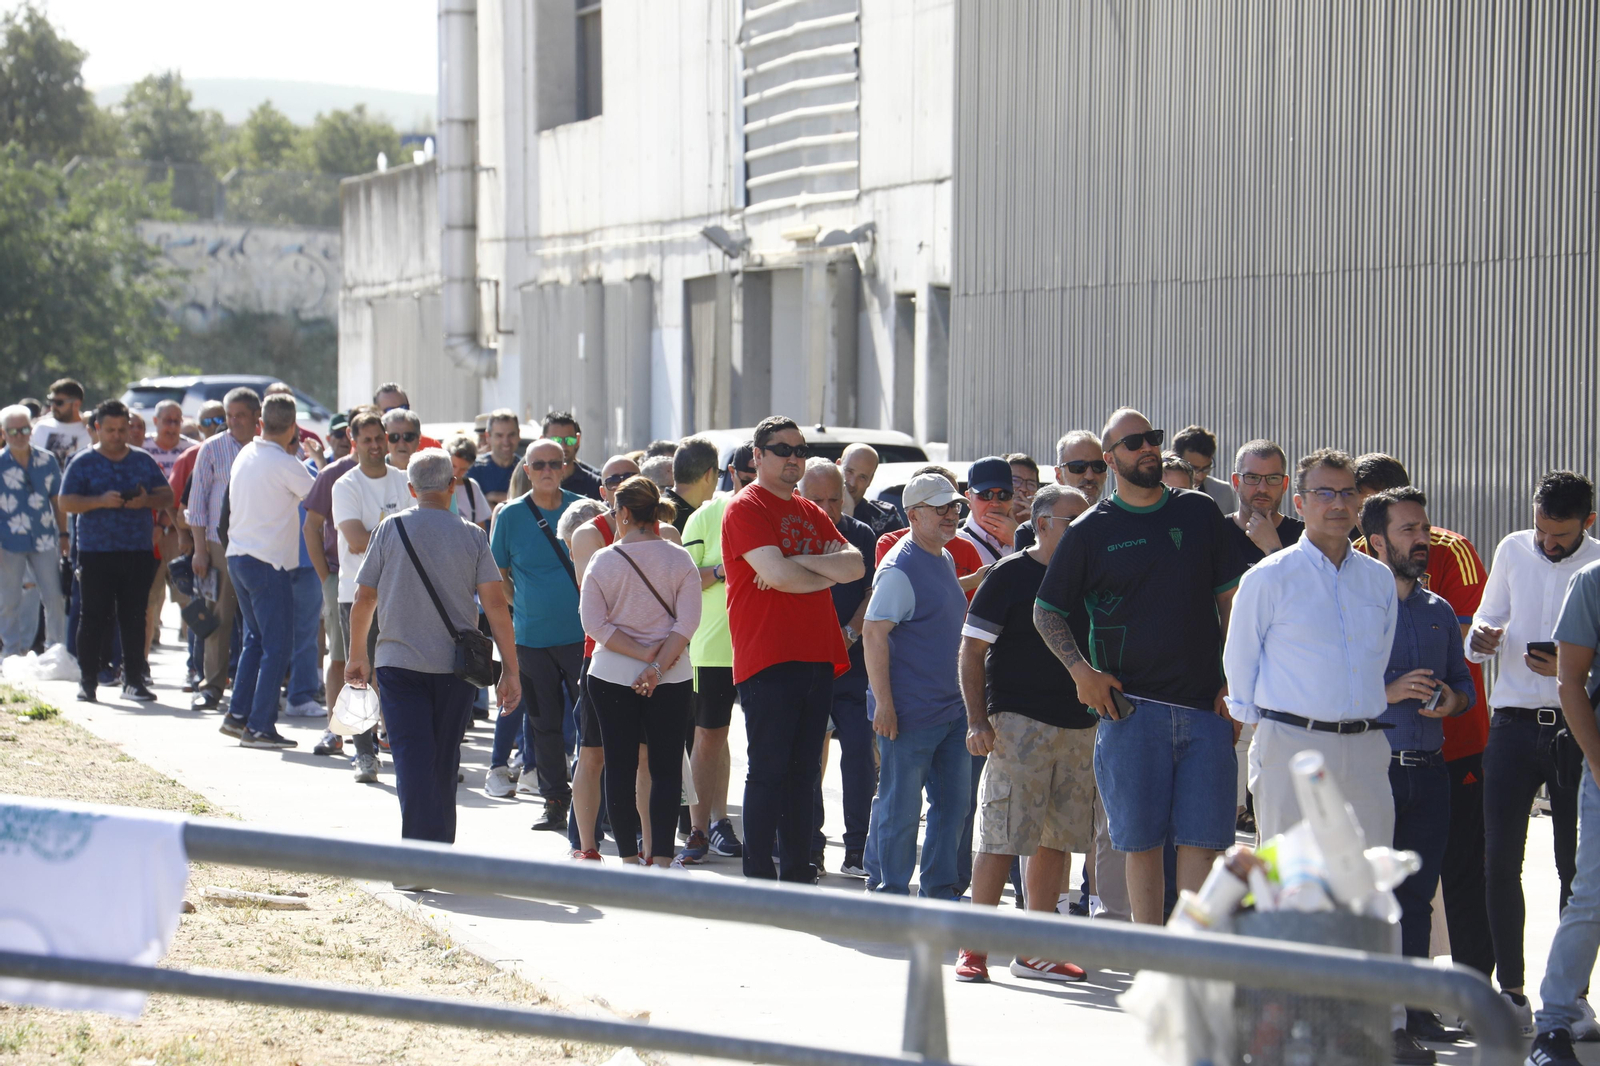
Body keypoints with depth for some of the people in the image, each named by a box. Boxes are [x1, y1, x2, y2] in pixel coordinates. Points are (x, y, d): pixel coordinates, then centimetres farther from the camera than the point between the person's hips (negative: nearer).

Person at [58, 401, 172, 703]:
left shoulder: (143, 461, 12)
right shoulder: (83, 462, 4)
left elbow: (167, 496, 12)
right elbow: (66, 502, -3)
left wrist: (146, 500, -10)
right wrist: (101, 501, -17)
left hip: (138, 552, 2)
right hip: (96, 552, -2)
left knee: (134, 617, 3)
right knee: (94, 617, -1)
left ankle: (133, 678, 8)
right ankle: (88, 679, 6)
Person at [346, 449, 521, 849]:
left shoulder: (391, 529, 0)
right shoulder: (472, 536, 0)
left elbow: (364, 597, 4)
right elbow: (495, 603, -5)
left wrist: (357, 655, 18)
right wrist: (510, 670, -3)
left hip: (398, 662, -1)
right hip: (455, 665, 2)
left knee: (412, 758, -6)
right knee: (444, 762, 15)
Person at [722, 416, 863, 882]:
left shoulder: (810, 512, 19)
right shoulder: (746, 508, -5)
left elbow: (855, 565, 6)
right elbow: (777, 574, -18)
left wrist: (798, 562, -9)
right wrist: (826, 575, -1)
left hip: (817, 657, 7)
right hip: (767, 659, -7)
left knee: (804, 771, 9)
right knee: (768, 770, -6)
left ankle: (798, 872, 14)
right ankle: (758, 877, -2)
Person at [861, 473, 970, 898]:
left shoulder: (946, 560, 14)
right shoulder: (900, 569, -14)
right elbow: (874, 633, -19)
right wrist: (884, 703, -23)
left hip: (952, 709, 9)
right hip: (910, 714, -9)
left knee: (953, 803, 12)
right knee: (900, 807, -2)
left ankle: (938, 890, 21)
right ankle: (887, 892, 8)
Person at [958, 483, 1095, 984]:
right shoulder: (1009, 576, -3)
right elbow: (972, 651, -5)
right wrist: (978, 720, -13)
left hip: (1080, 726, 6)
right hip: (1019, 724, -6)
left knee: (1057, 839, 7)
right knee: (1001, 838, -8)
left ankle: (1034, 952, 14)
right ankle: (974, 948, -3)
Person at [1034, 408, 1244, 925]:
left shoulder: (1200, 513, 11)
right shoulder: (1091, 530, 5)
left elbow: (1230, 600, 13)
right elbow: (1046, 611, 10)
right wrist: (1081, 671, -5)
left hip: (1205, 708, 1)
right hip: (1131, 706, -1)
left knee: (1202, 839, -3)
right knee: (1142, 841, 1)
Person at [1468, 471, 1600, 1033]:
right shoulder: (1513, 551, 7)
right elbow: (1487, 619, 16)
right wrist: (1482, 638, -7)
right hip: (1514, 725, 3)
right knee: (1500, 861, 0)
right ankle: (1510, 992, 7)